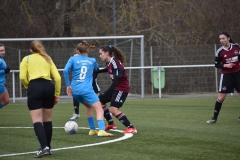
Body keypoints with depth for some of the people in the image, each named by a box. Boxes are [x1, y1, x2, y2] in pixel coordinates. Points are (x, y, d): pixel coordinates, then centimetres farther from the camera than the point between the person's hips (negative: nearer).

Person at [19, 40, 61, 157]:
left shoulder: (27, 59, 15)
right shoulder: (47, 59, 23)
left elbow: (22, 77, 0)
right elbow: (57, 78, 13)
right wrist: (56, 94, 18)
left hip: (34, 87, -3)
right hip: (48, 86, 3)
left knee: (37, 120, -6)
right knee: (47, 120, 15)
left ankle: (44, 147, -22)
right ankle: (48, 147, 19)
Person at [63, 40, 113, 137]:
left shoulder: (73, 59, 10)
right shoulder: (92, 60, 14)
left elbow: (65, 70, -6)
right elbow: (96, 68, 38)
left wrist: (68, 85, -1)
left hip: (75, 90, 3)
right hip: (87, 89, -3)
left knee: (88, 106, 27)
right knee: (99, 109, -9)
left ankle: (92, 129, 24)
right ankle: (101, 130, -32)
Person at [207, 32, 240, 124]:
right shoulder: (220, 51, -10)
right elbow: (216, 65, -4)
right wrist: (225, 65, -19)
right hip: (226, 75, -3)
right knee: (221, 97, -6)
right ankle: (214, 118, 4)